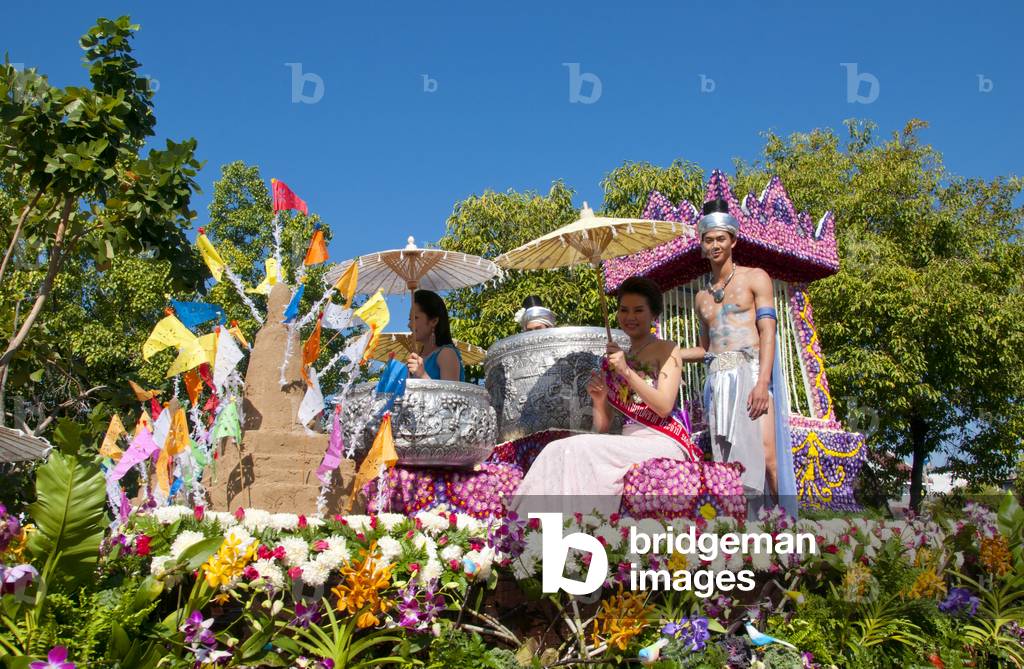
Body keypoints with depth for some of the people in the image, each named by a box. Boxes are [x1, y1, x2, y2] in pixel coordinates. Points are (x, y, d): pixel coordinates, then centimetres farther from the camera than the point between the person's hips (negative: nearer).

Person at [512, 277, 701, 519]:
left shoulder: (667, 350, 6)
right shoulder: (614, 361, 19)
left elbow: (664, 407, -8)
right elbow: (603, 427, 16)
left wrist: (627, 371, -13)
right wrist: (599, 401, -5)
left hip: (663, 445, -5)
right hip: (629, 443, 5)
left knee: (581, 449, -27)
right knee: (559, 450, -21)